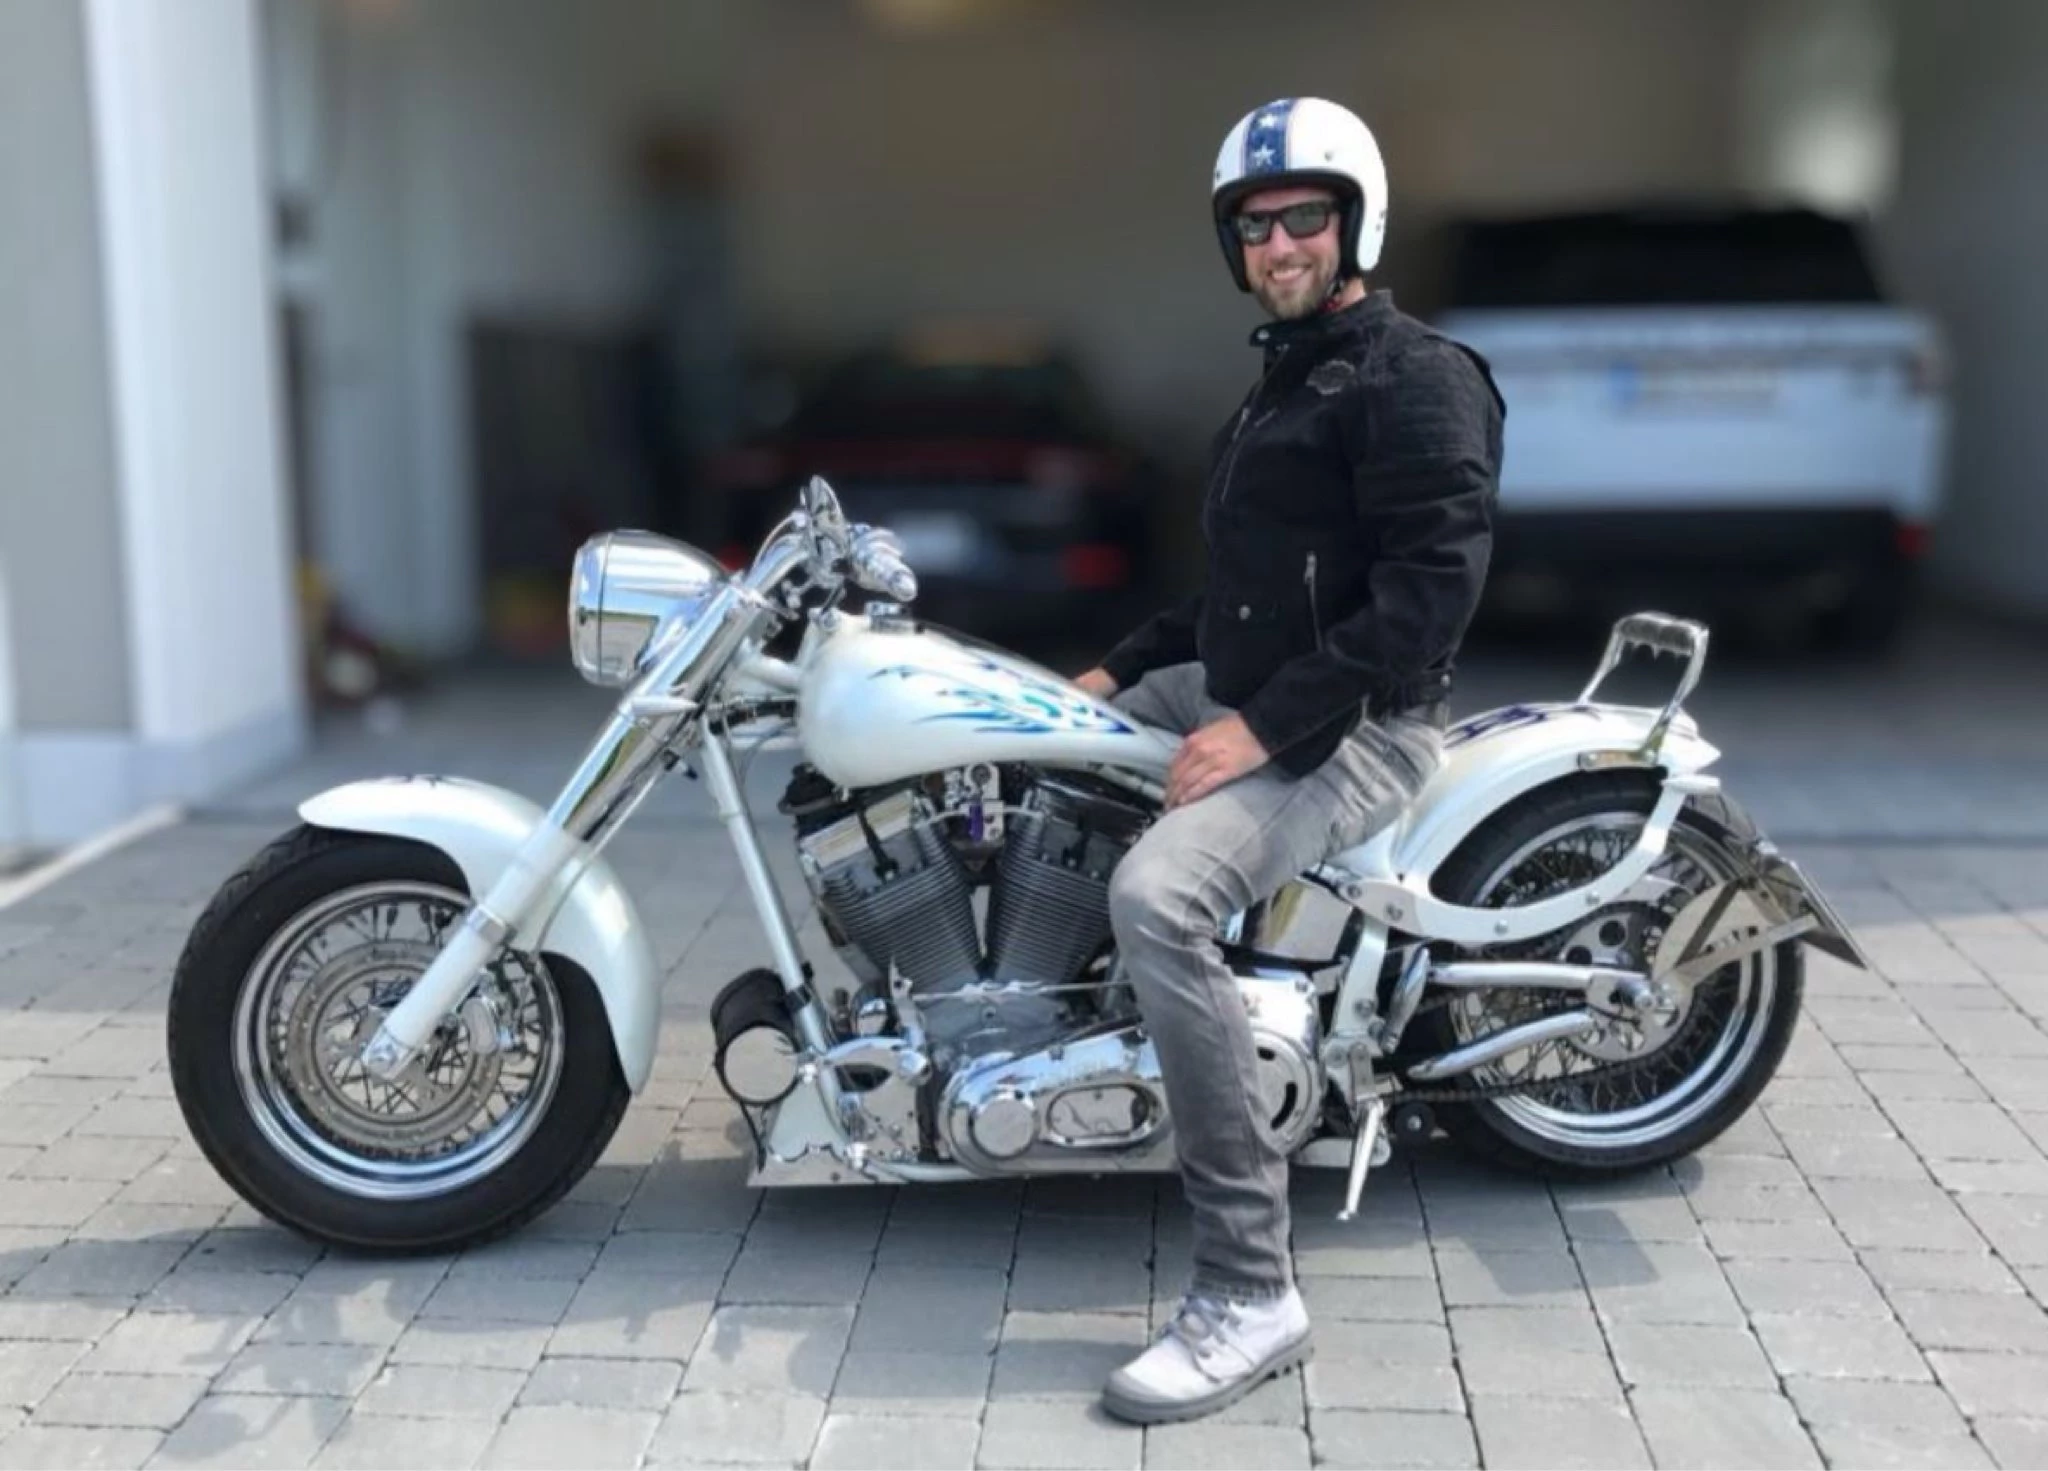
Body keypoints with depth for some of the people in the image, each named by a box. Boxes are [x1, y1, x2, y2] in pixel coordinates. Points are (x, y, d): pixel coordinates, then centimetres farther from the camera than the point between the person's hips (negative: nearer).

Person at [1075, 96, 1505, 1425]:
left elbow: (1432, 590, -23)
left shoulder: (1419, 377, -11)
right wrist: (1117, 670, 17)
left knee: (1155, 898, -35)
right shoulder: (1281, 384, 21)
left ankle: (1251, 1293, -28)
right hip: (1237, 693, 11)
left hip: (1356, 728, -11)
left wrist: (1267, 725, -25)